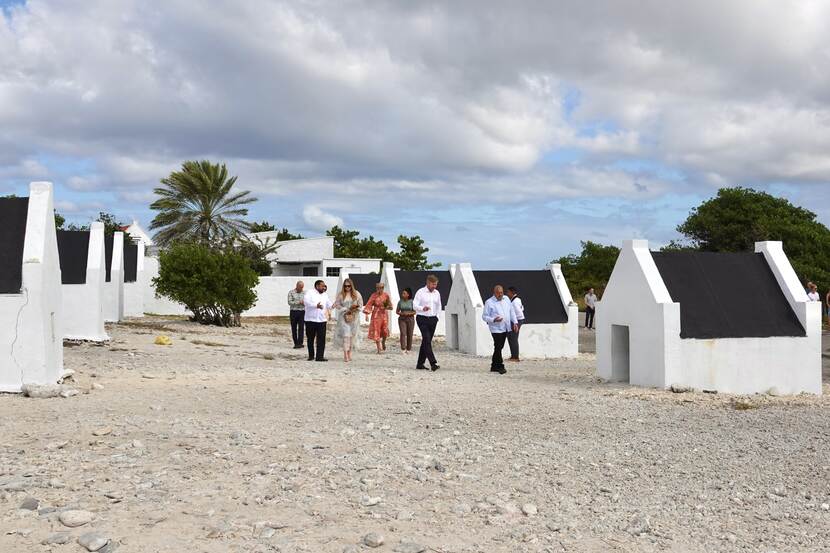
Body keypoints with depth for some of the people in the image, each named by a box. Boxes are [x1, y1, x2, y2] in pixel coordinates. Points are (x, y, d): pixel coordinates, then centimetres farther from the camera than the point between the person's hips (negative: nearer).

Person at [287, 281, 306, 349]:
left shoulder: (304, 293, 8)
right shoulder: (291, 292, 1)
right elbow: (289, 302, -7)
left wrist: (304, 303, -13)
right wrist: (298, 302, -17)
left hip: (302, 312, 1)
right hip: (293, 312, -1)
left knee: (301, 328, -10)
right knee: (294, 328, 4)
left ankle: (300, 343, -13)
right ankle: (296, 343, 13)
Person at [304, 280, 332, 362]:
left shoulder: (325, 295, 17)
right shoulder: (310, 293, -1)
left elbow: (329, 305, 16)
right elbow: (307, 301, -17)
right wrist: (316, 305, -31)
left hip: (322, 320, 4)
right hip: (310, 319, -3)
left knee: (321, 339, -5)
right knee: (310, 339, 6)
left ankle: (320, 356, -5)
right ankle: (311, 356, 18)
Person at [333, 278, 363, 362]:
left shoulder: (356, 294, 5)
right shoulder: (340, 295, 1)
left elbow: (360, 304, 7)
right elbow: (337, 305, 0)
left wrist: (354, 309, -11)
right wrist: (346, 310, -11)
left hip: (354, 317, 2)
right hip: (344, 317, -2)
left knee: (352, 335, 2)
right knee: (345, 334, -11)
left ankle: (350, 353, 11)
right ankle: (345, 355, -13)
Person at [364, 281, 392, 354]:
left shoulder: (386, 295, 0)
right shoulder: (374, 296, -6)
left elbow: (389, 305, 8)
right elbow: (368, 305, -9)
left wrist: (385, 307, -14)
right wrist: (367, 314, -19)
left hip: (384, 314, 2)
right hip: (376, 315, -2)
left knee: (385, 330, -2)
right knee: (376, 331, -2)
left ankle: (383, 342, 32)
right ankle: (379, 349, 5)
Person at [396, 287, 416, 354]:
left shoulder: (412, 302, 0)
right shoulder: (400, 302, 4)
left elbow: (415, 311, 1)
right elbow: (397, 311, 10)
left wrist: (409, 313, -16)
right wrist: (401, 313, -11)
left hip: (410, 319, 0)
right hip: (402, 319, 0)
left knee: (410, 334, 1)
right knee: (403, 333, -12)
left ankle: (408, 349, 13)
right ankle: (403, 349, -13)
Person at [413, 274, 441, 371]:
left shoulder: (437, 293, 11)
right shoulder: (420, 292, -6)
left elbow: (439, 306, 25)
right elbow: (414, 305, -13)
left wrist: (437, 316, 14)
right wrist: (422, 308, -32)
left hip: (432, 319, 6)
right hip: (422, 319, -6)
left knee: (426, 341, 7)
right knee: (427, 340, -16)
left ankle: (420, 364, 14)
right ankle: (433, 363, -24)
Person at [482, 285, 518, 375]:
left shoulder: (506, 299, 12)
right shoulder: (489, 302, -5)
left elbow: (512, 311, 18)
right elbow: (484, 316, -5)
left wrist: (515, 322, 8)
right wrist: (493, 320, -22)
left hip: (506, 328, 6)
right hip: (496, 329, -6)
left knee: (499, 347, 9)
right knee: (498, 348, -10)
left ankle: (494, 366, 17)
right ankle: (500, 366, -3)